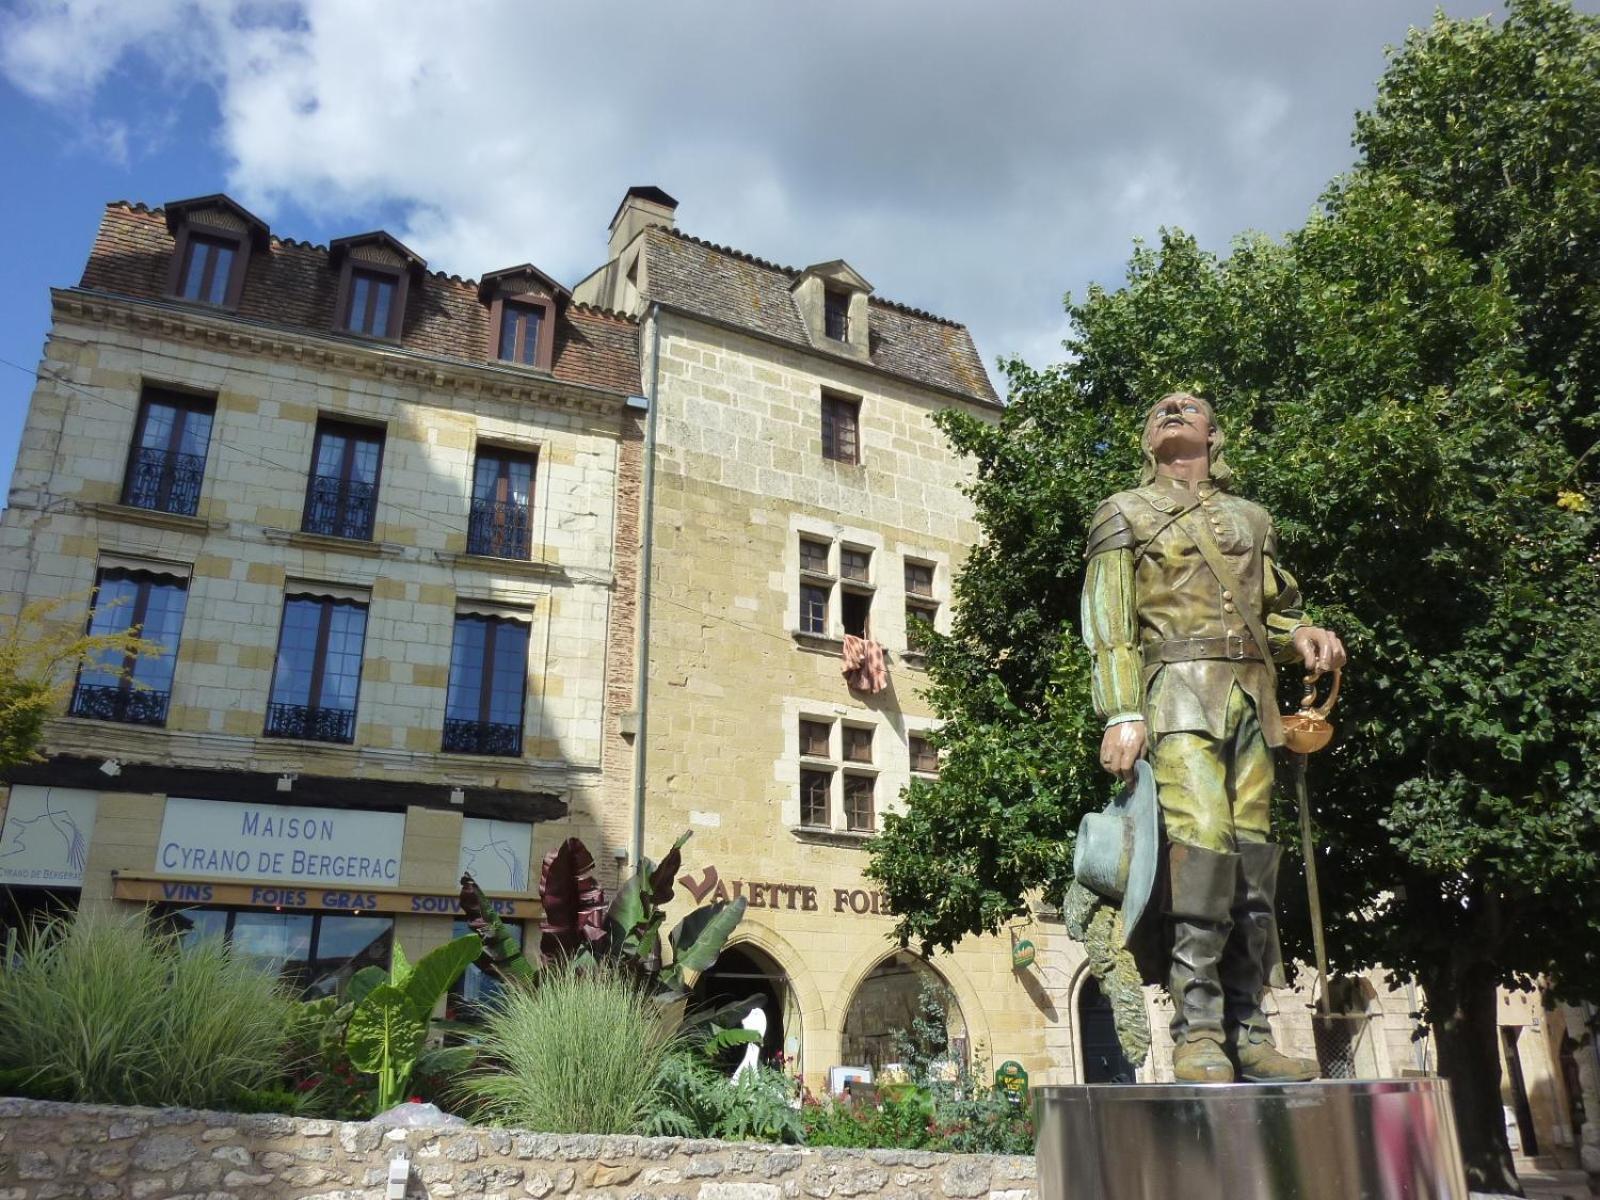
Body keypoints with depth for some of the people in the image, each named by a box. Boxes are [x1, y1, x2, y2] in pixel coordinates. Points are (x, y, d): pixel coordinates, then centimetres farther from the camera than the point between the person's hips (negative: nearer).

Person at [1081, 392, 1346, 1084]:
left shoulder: (1251, 518, 26)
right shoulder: (1126, 513, 12)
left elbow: (1273, 608, 28)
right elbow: (1108, 621, 1)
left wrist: (1301, 636, 3)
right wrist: (1120, 714, -11)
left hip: (1254, 696, 5)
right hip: (1180, 689, -5)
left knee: (1252, 856, 0)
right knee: (1202, 837, -20)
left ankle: (1246, 1033, 5)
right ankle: (1197, 1034, -18)